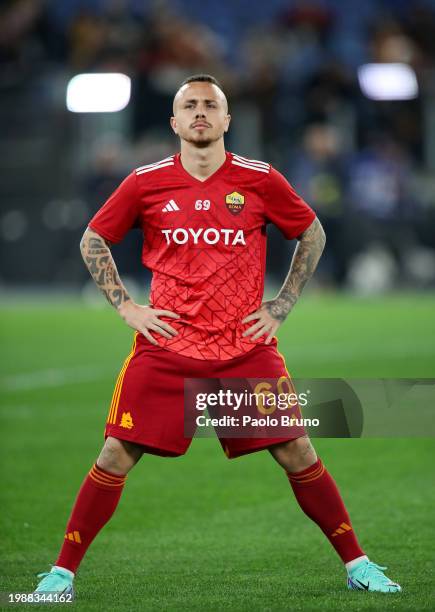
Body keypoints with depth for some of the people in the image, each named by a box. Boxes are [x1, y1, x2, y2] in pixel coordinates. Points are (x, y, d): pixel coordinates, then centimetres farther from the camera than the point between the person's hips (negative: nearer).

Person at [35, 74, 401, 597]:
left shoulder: (260, 181, -1)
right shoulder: (146, 183, -1)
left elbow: (312, 234, 13)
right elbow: (92, 241, 12)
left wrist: (280, 307, 7)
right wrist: (126, 307, 3)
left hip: (245, 348, 0)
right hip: (164, 348, 0)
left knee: (297, 454, -2)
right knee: (116, 456, -5)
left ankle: (356, 564, 11)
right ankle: (63, 571, 6)